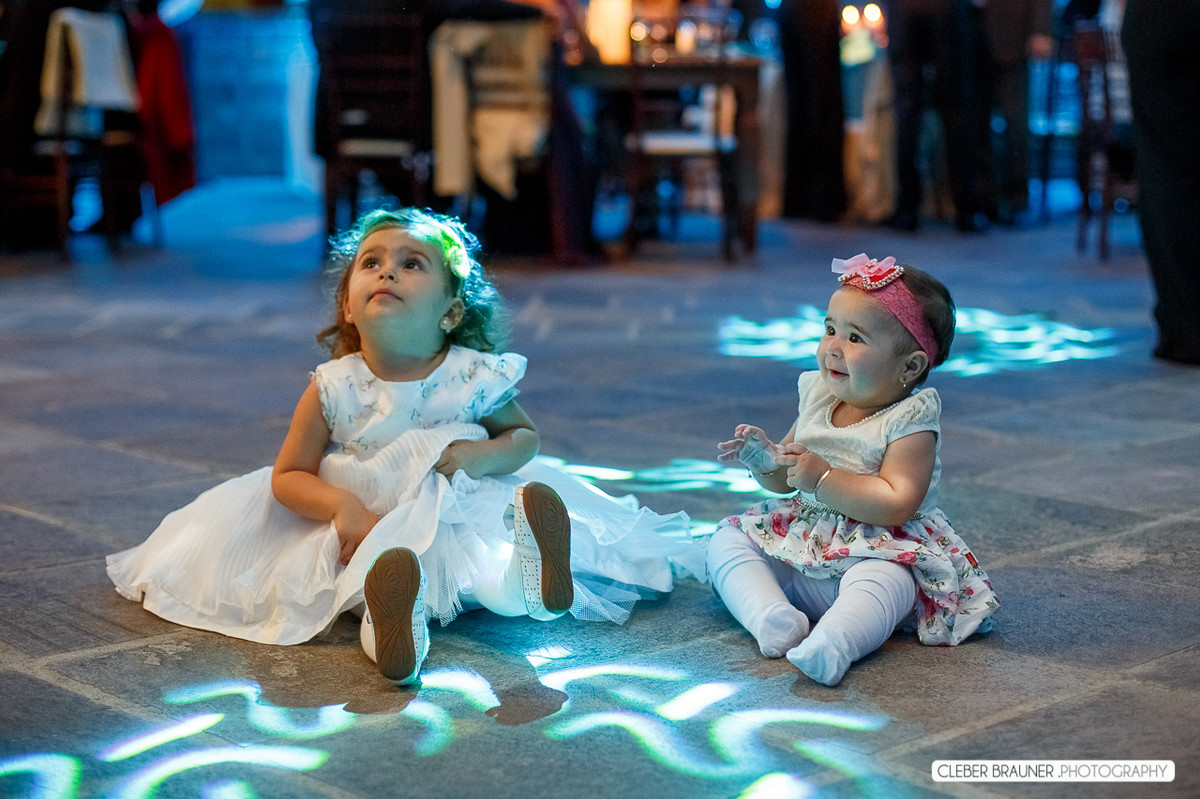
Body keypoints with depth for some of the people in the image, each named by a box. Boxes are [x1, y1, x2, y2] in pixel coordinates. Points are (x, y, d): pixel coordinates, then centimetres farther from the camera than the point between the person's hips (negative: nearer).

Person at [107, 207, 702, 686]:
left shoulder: (474, 377, -5)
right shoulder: (334, 388, -5)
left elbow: (525, 435, 10)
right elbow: (289, 475, 1)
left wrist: (482, 456, -14)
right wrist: (342, 505, -20)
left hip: (459, 512, 2)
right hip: (365, 519, -1)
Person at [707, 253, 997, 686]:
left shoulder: (909, 421, -13)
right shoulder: (819, 396, 7)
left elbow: (897, 504, -26)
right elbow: (785, 480, 16)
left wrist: (823, 479, -24)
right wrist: (763, 458, -7)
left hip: (880, 553, -7)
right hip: (801, 547, 7)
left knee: (882, 579, -38)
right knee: (727, 538, -4)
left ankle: (831, 642, -62)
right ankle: (773, 616, -28)